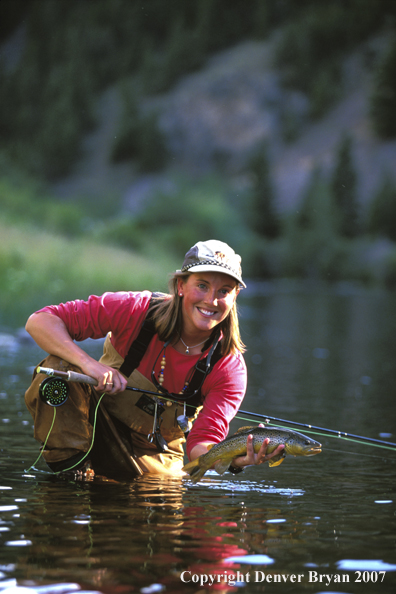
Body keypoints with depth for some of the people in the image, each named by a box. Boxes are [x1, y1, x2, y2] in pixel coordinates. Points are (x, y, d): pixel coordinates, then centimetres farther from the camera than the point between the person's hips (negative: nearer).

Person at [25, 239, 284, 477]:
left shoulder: (230, 368, -19)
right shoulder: (135, 310, -24)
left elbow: (202, 445, -26)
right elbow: (40, 321, -23)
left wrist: (236, 459, -50)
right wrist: (89, 363, -41)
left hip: (154, 450, 3)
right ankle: (69, 468, -12)